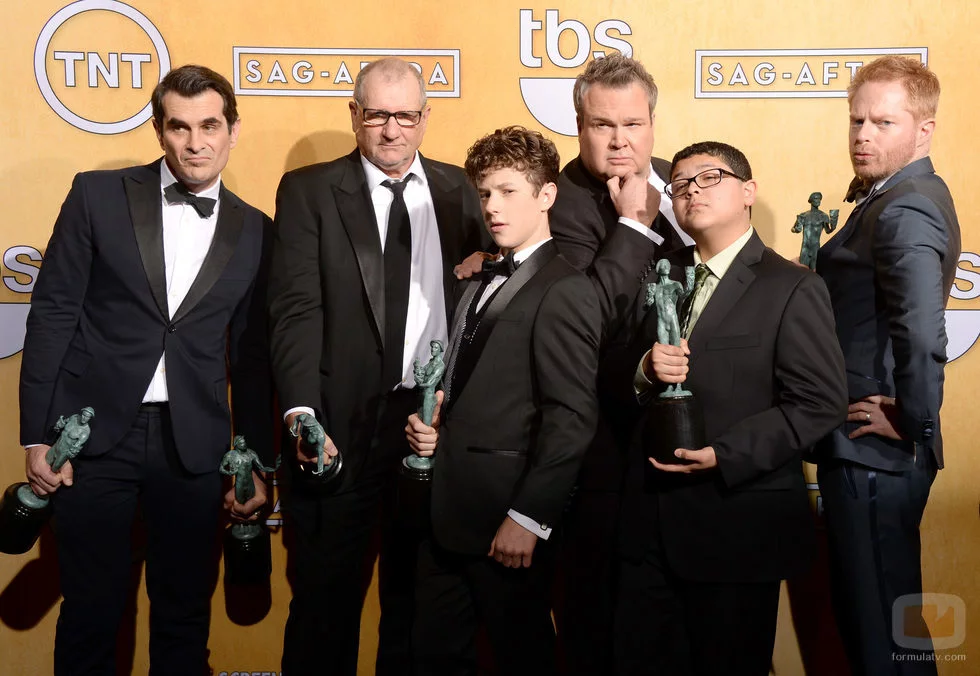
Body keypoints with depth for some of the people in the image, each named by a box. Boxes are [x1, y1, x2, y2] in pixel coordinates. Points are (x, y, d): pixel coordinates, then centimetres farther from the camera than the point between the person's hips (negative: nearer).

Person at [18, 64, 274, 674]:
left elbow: (252, 357, 10)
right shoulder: (98, 196, 0)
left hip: (195, 446, 2)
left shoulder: (254, 231, 6)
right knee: (91, 614, 7)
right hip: (97, 436, -1)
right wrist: (38, 436, -5)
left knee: (186, 616, 10)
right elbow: (52, 316, -1)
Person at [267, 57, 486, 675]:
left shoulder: (457, 190, 9)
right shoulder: (309, 191, 0)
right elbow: (297, 309, -9)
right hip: (343, 424, -2)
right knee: (326, 596, 8)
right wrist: (301, 412, -22)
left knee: (417, 596, 16)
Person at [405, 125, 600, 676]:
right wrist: (432, 427, 2)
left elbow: (572, 418, -18)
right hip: (449, 512, 8)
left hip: (506, 523, -8)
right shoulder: (481, 283, 16)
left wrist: (528, 519, -18)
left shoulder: (563, 290, -12)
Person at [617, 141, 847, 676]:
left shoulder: (792, 289, -6)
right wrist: (646, 371, -11)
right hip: (650, 521, 5)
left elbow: (820, 404, -13)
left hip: (737, 524, -5)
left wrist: (726, 454, -22)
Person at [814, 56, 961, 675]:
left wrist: (912, 421, -18)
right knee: (880, 612, 20)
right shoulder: (910, 196, 13)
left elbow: (923, 333, -31)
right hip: (873, 449, 10)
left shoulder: (903, 210, -18)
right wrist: (820, 269, 2)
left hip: (873, 453, -10)